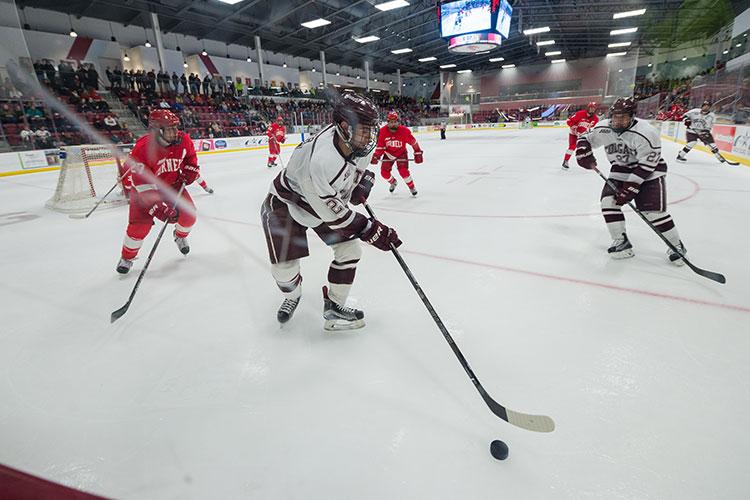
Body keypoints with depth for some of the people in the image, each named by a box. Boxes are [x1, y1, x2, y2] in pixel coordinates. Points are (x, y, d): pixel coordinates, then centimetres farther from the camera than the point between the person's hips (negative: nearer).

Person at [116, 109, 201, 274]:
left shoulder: (183, 140, -18)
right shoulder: (142, 148, -32)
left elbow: (190, 156, 9)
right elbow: (143, 186, -32)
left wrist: (190, 170, -9)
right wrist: (159, 208, -37)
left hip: (172, 185, 4)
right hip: (144, 188, -4)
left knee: (189, 213, -6)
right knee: (140, 223, -11)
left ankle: (180, 236, 29)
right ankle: (127, 257, 13)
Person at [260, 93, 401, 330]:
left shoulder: (356, 140, -17)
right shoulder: (321, 159, -41)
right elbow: (332, 212, -33)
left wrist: (362, 183, -4)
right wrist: (370, 229, -30)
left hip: (327, 200, 7)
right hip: (286, 203, -6)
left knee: (350, 250, -4)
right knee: (284, 267, -6)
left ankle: (334, 307, 11)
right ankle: (292, 296, 30)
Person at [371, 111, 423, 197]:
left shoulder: (404, 131, -26)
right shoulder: (383, 131, -19)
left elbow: (413, 142, -14)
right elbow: (380, 145, -9)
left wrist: (418, 153, -11)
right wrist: (376, 156, -17)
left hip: (401, 153, -3)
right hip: (389, 153, 3)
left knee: (403, 171, -21)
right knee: (384, 172, -2)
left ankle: (412, 187, 2)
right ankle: (393, 182, 32)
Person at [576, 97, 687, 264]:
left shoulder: (646, 133, -25)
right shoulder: (604, 128, -9)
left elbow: (647, 164, -25)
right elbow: (586, 138, 8)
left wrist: (631, 187, -28)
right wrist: (583, 152, -13)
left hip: (649, 173, -5)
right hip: (621, 170, 6)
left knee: (654, 211, -14)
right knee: (608, 201, -12)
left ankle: (676, 246, 6)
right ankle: (621, 243, 1)